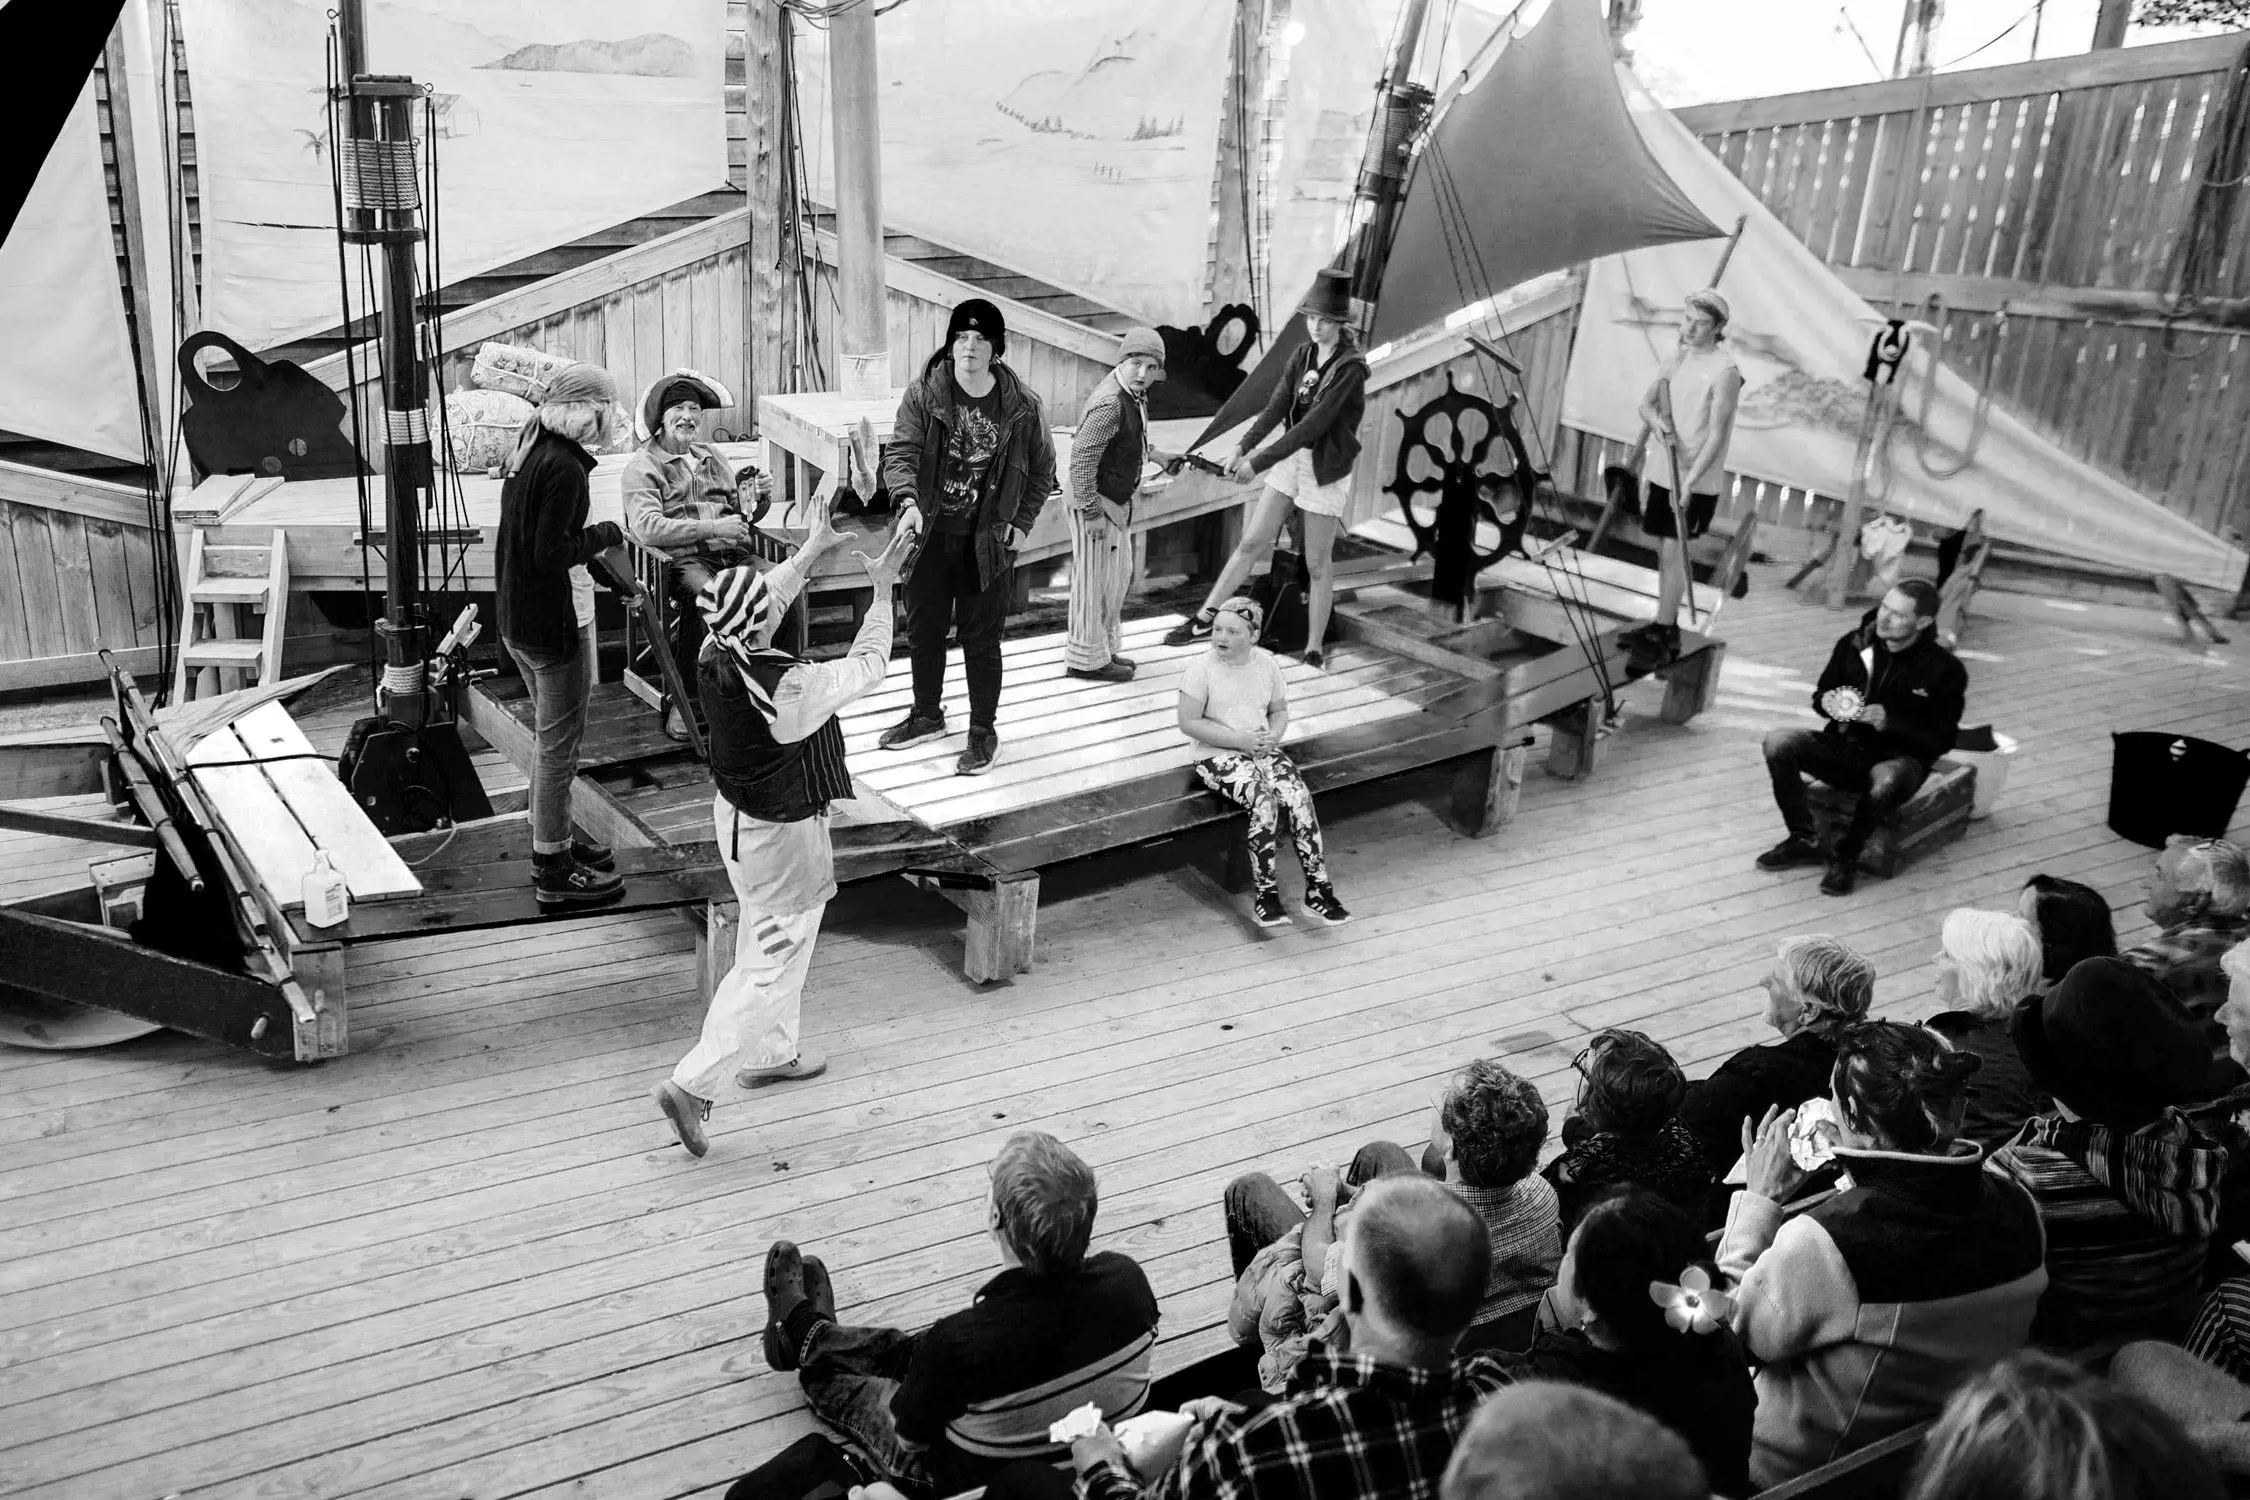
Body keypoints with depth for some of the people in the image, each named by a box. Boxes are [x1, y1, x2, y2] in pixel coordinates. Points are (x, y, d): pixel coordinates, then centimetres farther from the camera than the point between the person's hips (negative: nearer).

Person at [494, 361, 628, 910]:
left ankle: (554, 842, 35)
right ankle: (554, 874, 7)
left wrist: (596, 545, 10)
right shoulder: (564, 467, -21)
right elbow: (552, 553, -24)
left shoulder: (527, 449, 9)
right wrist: (608, 532, -11)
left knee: (550, 736, 22)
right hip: (555, 621, -10)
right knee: (559, 744, -1)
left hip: (516, 615, 10)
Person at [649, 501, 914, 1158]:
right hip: (782, 834, -8)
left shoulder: (715, 655, -11)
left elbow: (767, 600, 9)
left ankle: (773, 1052, 45)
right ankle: (692, 1083, 6)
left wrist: (812, 550, 18)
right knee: (771, 964, 4)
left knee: (765, 939, 26)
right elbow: (867, 666, -17)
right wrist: (882, 591, -7)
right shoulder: (789, 687, -33)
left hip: (734, 812, 9)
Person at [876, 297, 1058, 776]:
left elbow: (1042, 471, 6)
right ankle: (926, 715, 37)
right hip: (929, 535, 2)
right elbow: (900, 452, -14)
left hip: (987, 543, -2)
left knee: (981, 640, 5)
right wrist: (908, 501, -32)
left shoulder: (1022, 406, -8)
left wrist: (1022, 523, -1)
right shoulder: (924, 394, -8)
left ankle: (983, 732, 20)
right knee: (923, 632, 16)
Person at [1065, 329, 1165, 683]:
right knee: (1094, 577, -1)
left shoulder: (1135, 395, 7)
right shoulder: (1109, 404, -25)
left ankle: (1104, 647, 33)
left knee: (1119, 573, 19)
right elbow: (1081, 460, -26)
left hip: (1117, 501, 10)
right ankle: (1086, 659, 10)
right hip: (1097, 501, -10)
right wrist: (1091, 512, -25)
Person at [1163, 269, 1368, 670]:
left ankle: (1314, 648, 16)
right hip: (1291, 457, 6)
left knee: (1317, 563, 4)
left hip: (1326, 469, -6)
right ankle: (1204, 619, 13)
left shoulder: (1351, 368, -18)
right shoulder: (1304, 355, 3)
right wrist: (1244, 447, -20)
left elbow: (1313, 425, -24)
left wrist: (1259, 462, -26)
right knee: (1252, 542, 7)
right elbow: (1278, 406, -5)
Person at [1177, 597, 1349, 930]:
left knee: (1299, 796, -23)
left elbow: (1280, 711, 16)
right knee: (1264, 802, -30)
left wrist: (1274, 735, -8)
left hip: (1264, 750, 4)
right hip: (1219, 755, -4)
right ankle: (1264, 894, -18)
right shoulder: (1202, 668, -8)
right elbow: (1188, 723, -11)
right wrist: (1240, 740, -17)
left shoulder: (1267, 665, 5)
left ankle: (1317, 889, -16)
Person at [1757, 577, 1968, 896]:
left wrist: (1889, 723, -23)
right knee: (1778, 743, -21)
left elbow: (1939, 741, -9)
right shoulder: (1855, 643, 1)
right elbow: (1820, 694, 15)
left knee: (1888, 780, -41)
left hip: (1899, 758, -4)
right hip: (1843, 746, 4)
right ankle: (1803, 840, -10)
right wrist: (1829, 702, -10)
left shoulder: (1944, 669, -9)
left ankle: (1845, 857, -16)